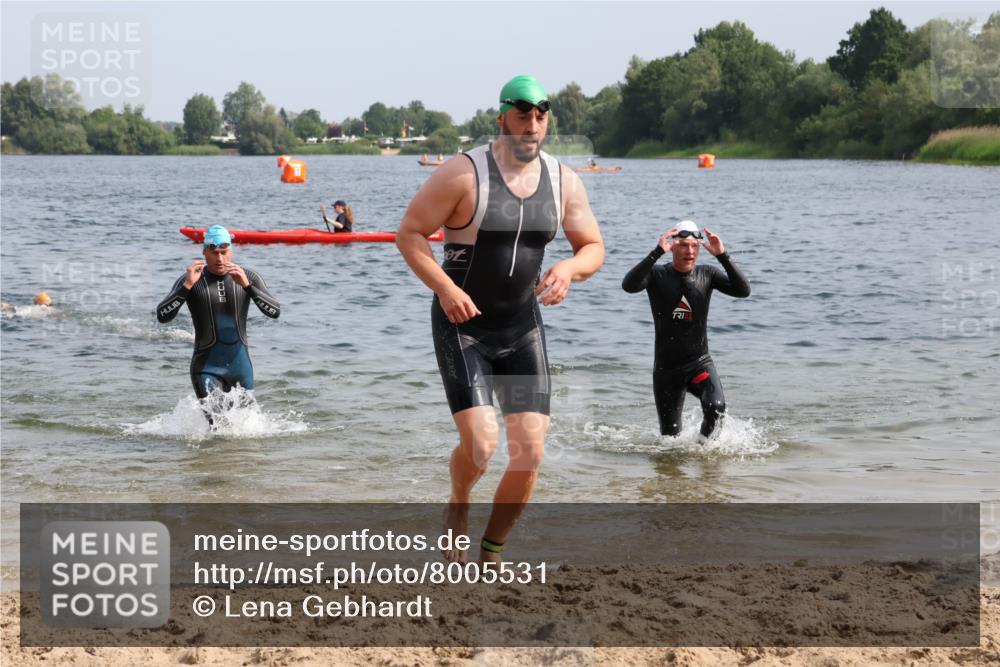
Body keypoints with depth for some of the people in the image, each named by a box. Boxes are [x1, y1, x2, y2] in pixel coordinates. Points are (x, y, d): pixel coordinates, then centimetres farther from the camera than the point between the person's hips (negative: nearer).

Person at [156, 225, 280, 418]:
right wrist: (188, 286, -26)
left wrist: (247, 285, -24)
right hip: (208, 368, -3)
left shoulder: (248, 277, 0)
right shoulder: (191, 280, -6)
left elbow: (275, 312, -11)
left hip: (240, 365, 3)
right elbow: (162, 316, -15)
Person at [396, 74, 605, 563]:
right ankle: (457, 508, 18)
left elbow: (593, 246, 11)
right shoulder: (464, 174, -13)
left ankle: (491, 554, 17)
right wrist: (445, 288, -23)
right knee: (480, 441, -18)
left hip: (522, 329, 5)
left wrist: (569, 268, -13)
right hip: (462, 326, -4)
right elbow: (409, 233, -9)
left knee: (530, 452, -3)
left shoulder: (563, 181, 1)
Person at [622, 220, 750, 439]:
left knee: (716, 407, -27)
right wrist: (657, 252, -32)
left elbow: (743, 291, -13)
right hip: (666, 368, 0)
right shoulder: (657, 275, -7)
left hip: (699, 363, 1)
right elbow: (629, 286, -27)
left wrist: (723, 256, -23)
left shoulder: (707, 275, -1)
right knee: (670, 436, 6)